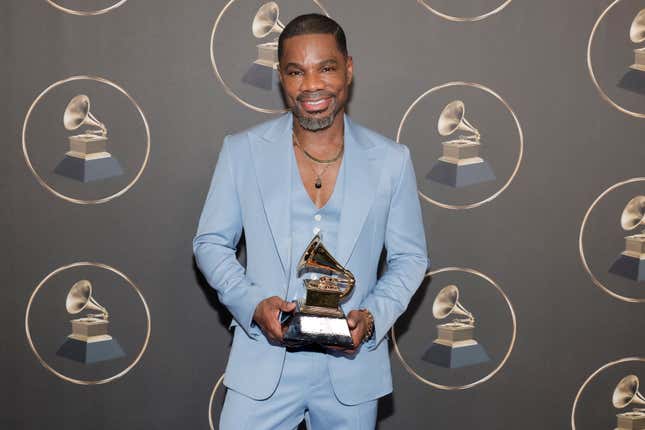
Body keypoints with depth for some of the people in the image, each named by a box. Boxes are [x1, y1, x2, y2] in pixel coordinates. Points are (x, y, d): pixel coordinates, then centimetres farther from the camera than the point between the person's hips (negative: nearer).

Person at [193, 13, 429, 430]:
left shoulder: (391, 160, -2)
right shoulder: (242, 150, -3)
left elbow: (411, 258, 5)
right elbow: (211, 243, 3)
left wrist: (373, 317, -13)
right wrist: (253, 303, -14)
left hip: (353, 362, 1)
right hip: (264, 362, 0)